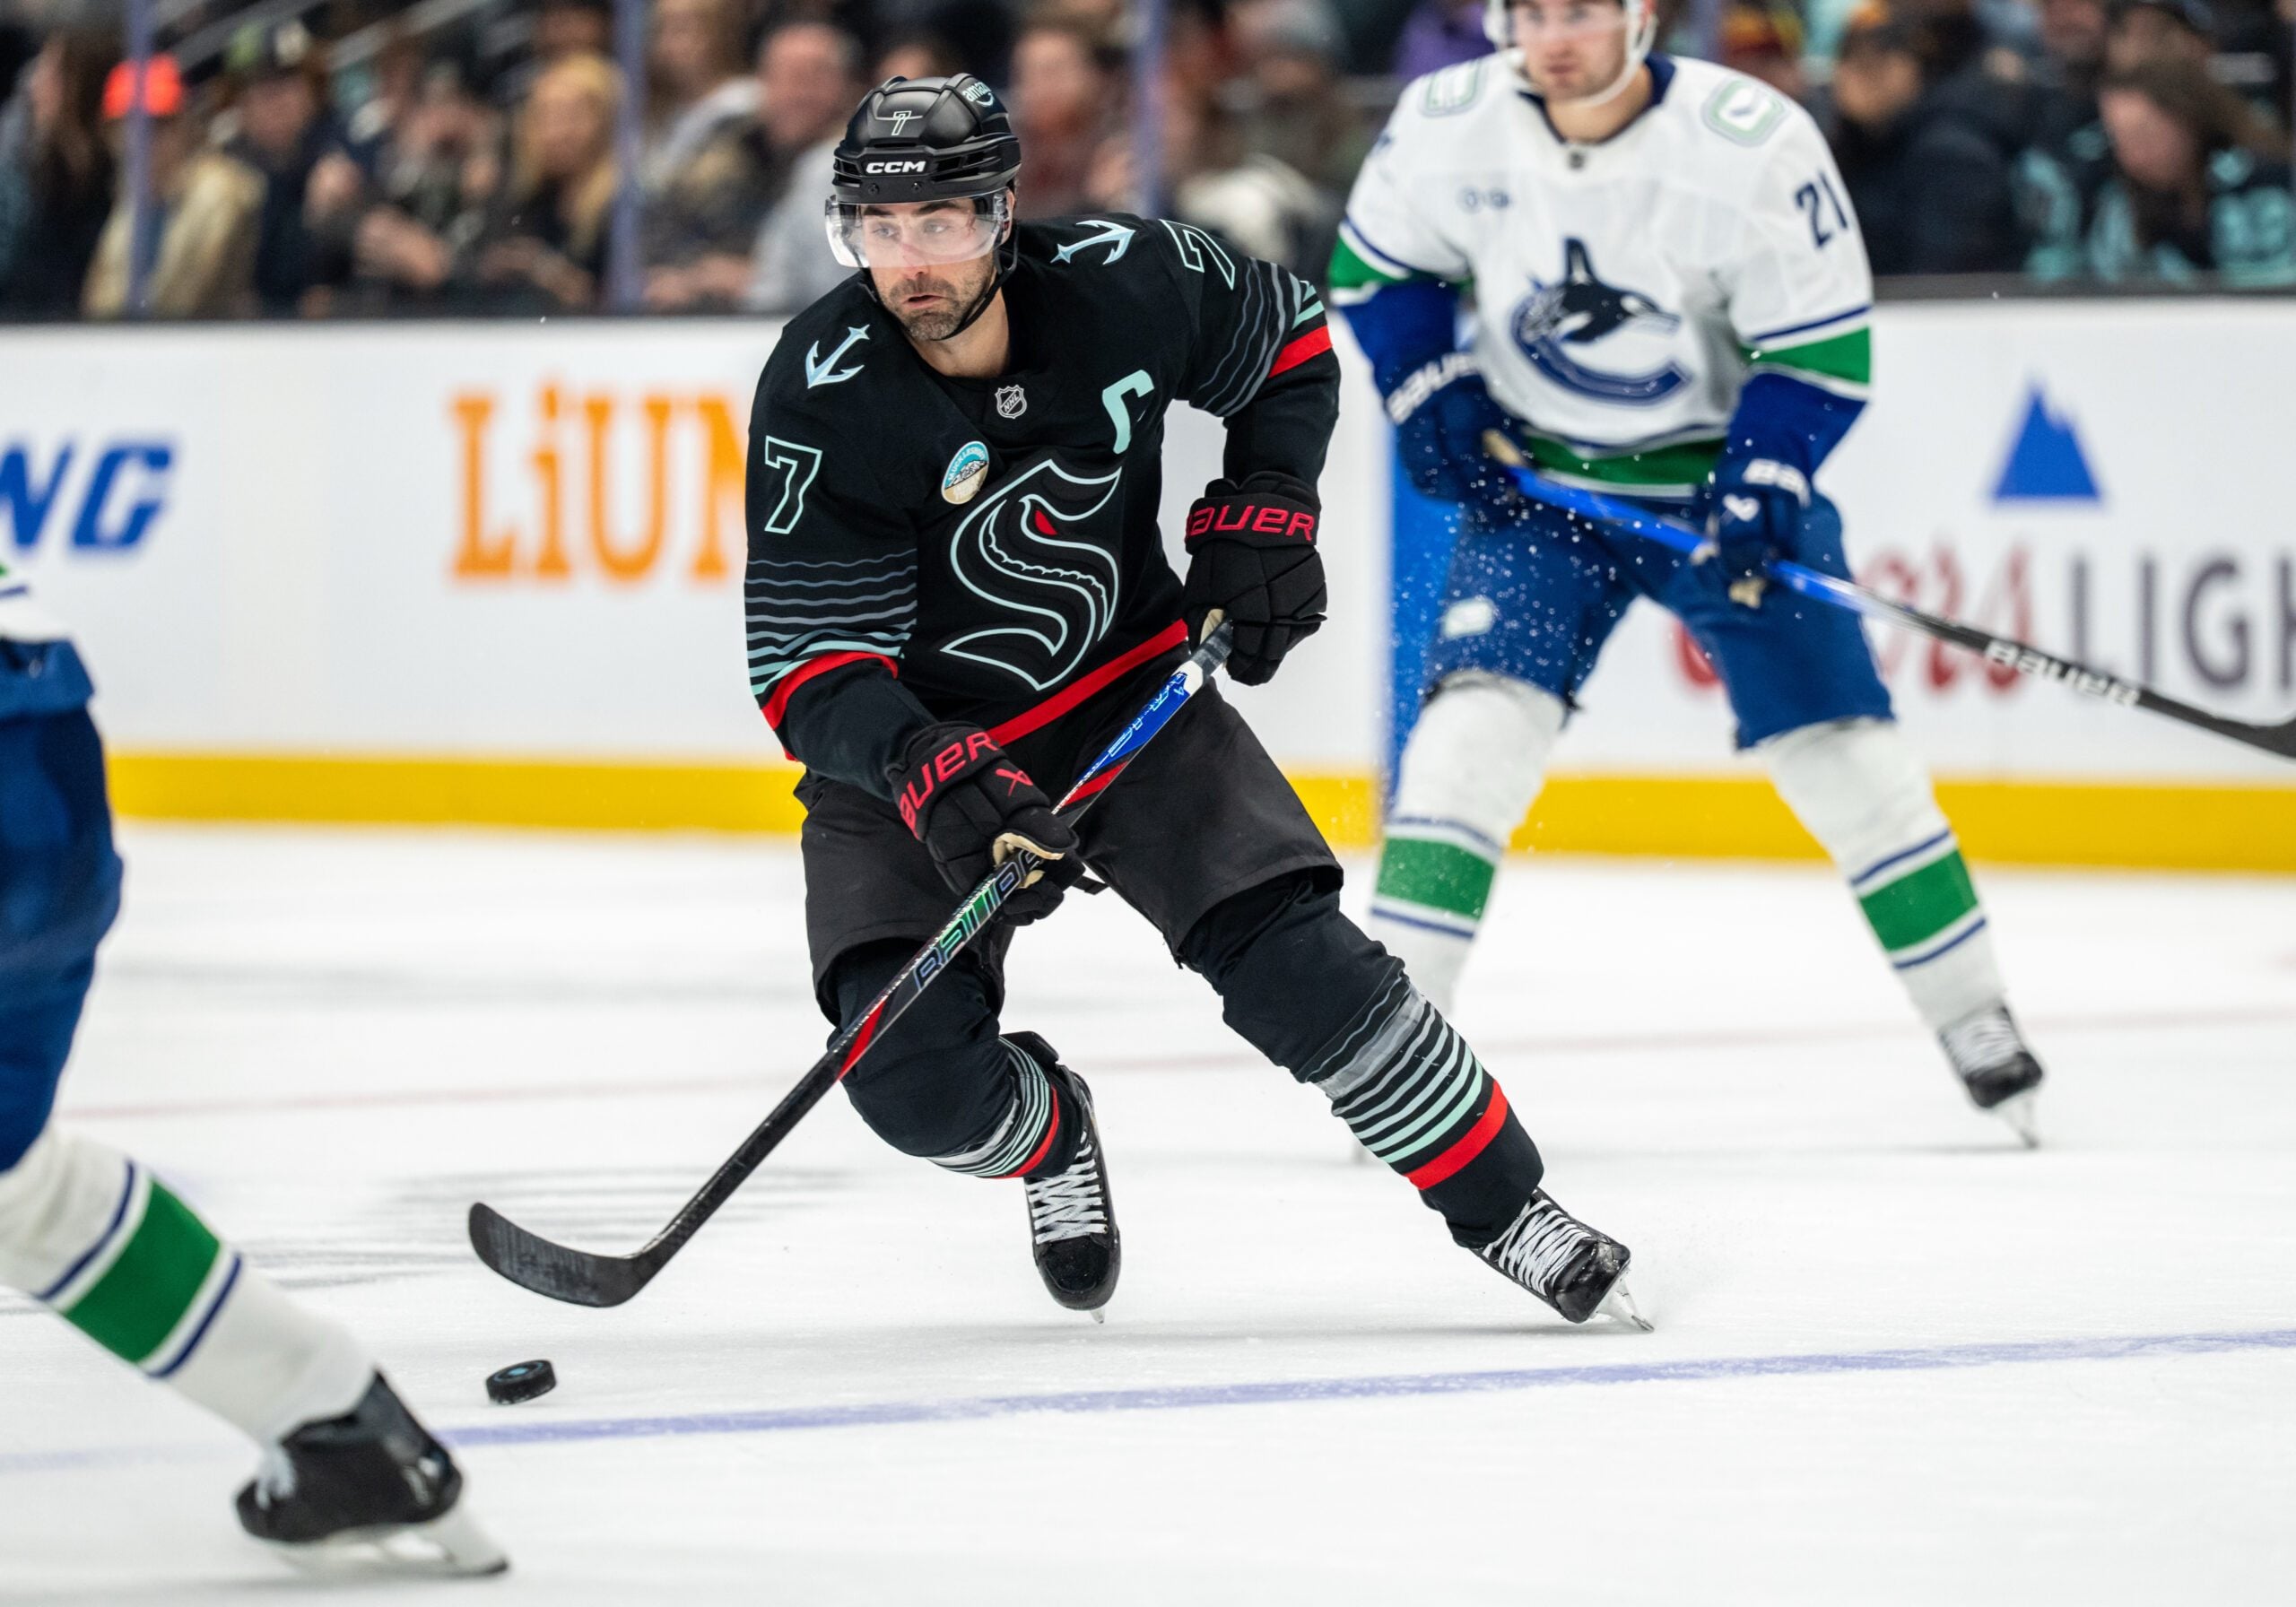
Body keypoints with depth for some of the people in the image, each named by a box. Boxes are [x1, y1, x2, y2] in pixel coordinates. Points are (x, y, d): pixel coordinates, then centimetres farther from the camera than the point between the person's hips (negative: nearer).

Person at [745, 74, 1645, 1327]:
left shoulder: (1119, 282, -16)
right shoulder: (825, 396, -23)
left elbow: (1289, 342, 7)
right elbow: (803, 663, -24)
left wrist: (1260, 515, -5)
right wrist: (933, 777, -40)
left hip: (1131, 696, 1)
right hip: (910, 747, -1)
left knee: (1297, 964, -15)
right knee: (915, 1073, -17)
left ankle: (1511, 1215, 0)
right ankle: (1051, 1135, 19)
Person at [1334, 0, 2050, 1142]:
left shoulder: (1752, 143, -22)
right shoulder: (1451, 125, -13)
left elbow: (1824, 346, -14)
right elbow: (1376, 265, 6)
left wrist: (1761, 484, -25)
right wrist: (1428, 394, -7)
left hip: (1727, 476, -1)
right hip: (1537, 478, 1)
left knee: (1844, 757, -1)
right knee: (1477, 718, -17)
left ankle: (1979, 1030, 14)